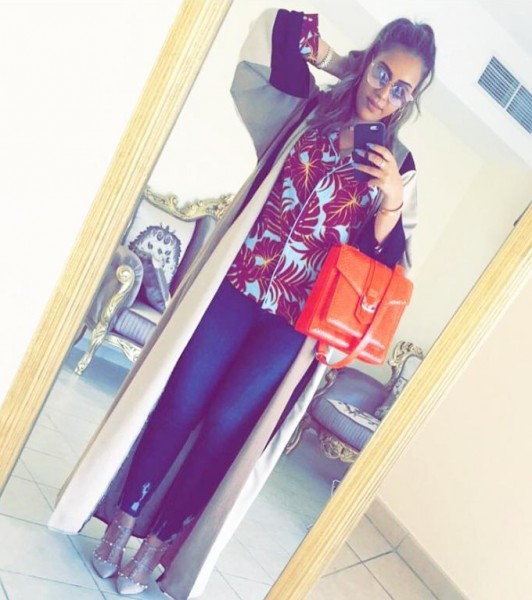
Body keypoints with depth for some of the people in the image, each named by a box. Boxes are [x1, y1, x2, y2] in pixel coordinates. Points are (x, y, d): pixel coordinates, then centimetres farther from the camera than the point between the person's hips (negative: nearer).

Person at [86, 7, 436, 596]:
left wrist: (392, 200, -14)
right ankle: (122, 522, 19)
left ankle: (158, 541, 18)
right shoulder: (309, 108, 5)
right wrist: (345, 63, 6)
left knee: (227, 421, 0)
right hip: (240, 283, 1)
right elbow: (285, 25, 2)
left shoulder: (398, 164, 5)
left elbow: (385, 261, 1)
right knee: (182, 402, 0)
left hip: (296, 317, 0)